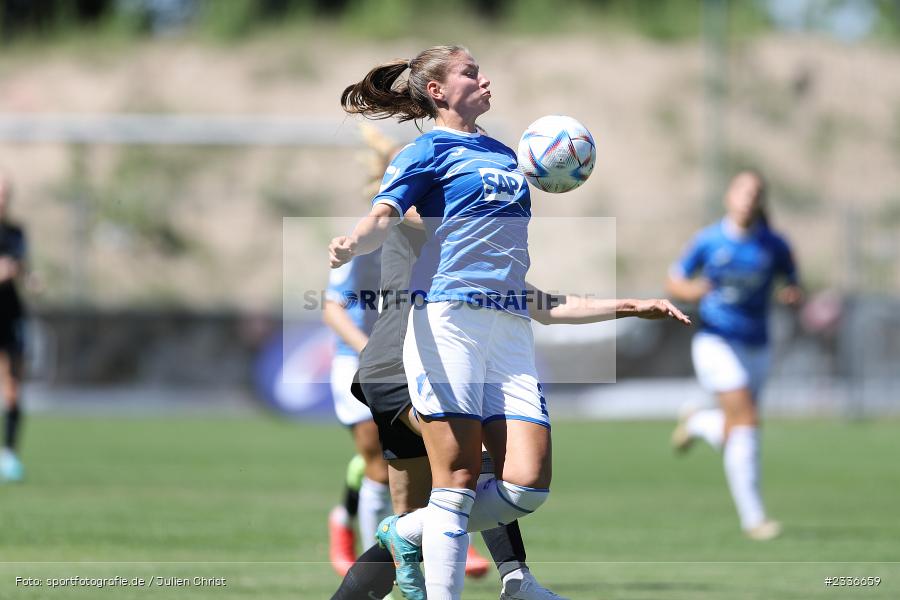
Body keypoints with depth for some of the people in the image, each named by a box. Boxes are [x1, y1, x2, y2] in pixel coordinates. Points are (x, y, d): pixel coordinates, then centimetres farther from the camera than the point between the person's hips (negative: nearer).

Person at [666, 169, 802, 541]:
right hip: (716, 341, -4)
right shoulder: (708, 241, -3)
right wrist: (691, 290, -16)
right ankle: (753, 517, -14)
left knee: (733, 437, 7)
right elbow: (673, 281, 6)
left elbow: (793, 287, 11)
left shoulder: (775, 246, 0)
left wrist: (793, 295, -13)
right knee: (746, 420, -20)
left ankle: (697, 423, 45)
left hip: (756, 349, 4)